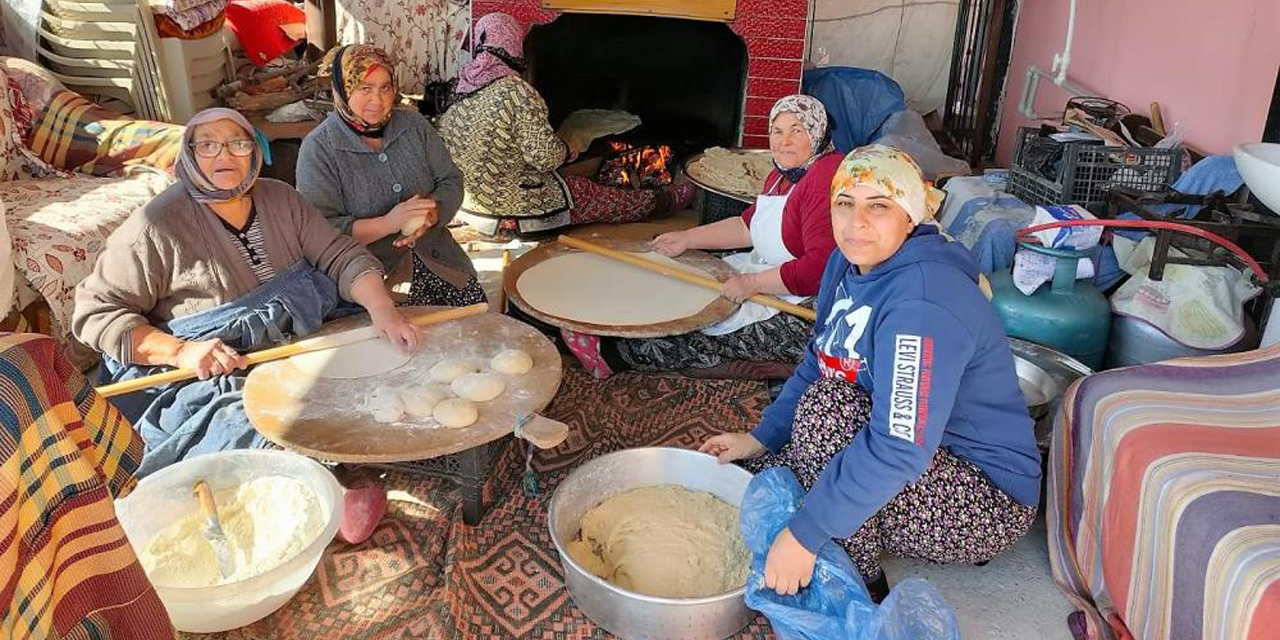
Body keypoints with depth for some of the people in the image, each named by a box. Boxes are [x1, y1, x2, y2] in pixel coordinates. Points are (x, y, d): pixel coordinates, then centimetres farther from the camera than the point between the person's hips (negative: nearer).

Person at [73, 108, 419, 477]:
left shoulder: (280, 199, 5)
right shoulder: (158, 227, -12)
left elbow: (341, 255, 0)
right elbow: (95, 313, -9)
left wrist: (382, 308, -20)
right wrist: (180, 351, -24)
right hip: (196, 378, -6)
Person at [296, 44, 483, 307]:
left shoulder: (413, 124, 7)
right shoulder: (318, 149, -7)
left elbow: (451, 181, 7)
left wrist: (429, 215, -15)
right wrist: (387, 224, -25)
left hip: (434, 253, 5)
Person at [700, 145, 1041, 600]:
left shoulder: (922, 302, -31)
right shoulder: (849, 263, -2)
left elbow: (900, 450, -36)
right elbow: (819, 364, 10)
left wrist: (804, 534, -33)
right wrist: (759, 438, 3)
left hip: (988, 502, -8)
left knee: (826, 407, -30)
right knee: (760, 471, -1)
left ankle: (860, 585, -12)